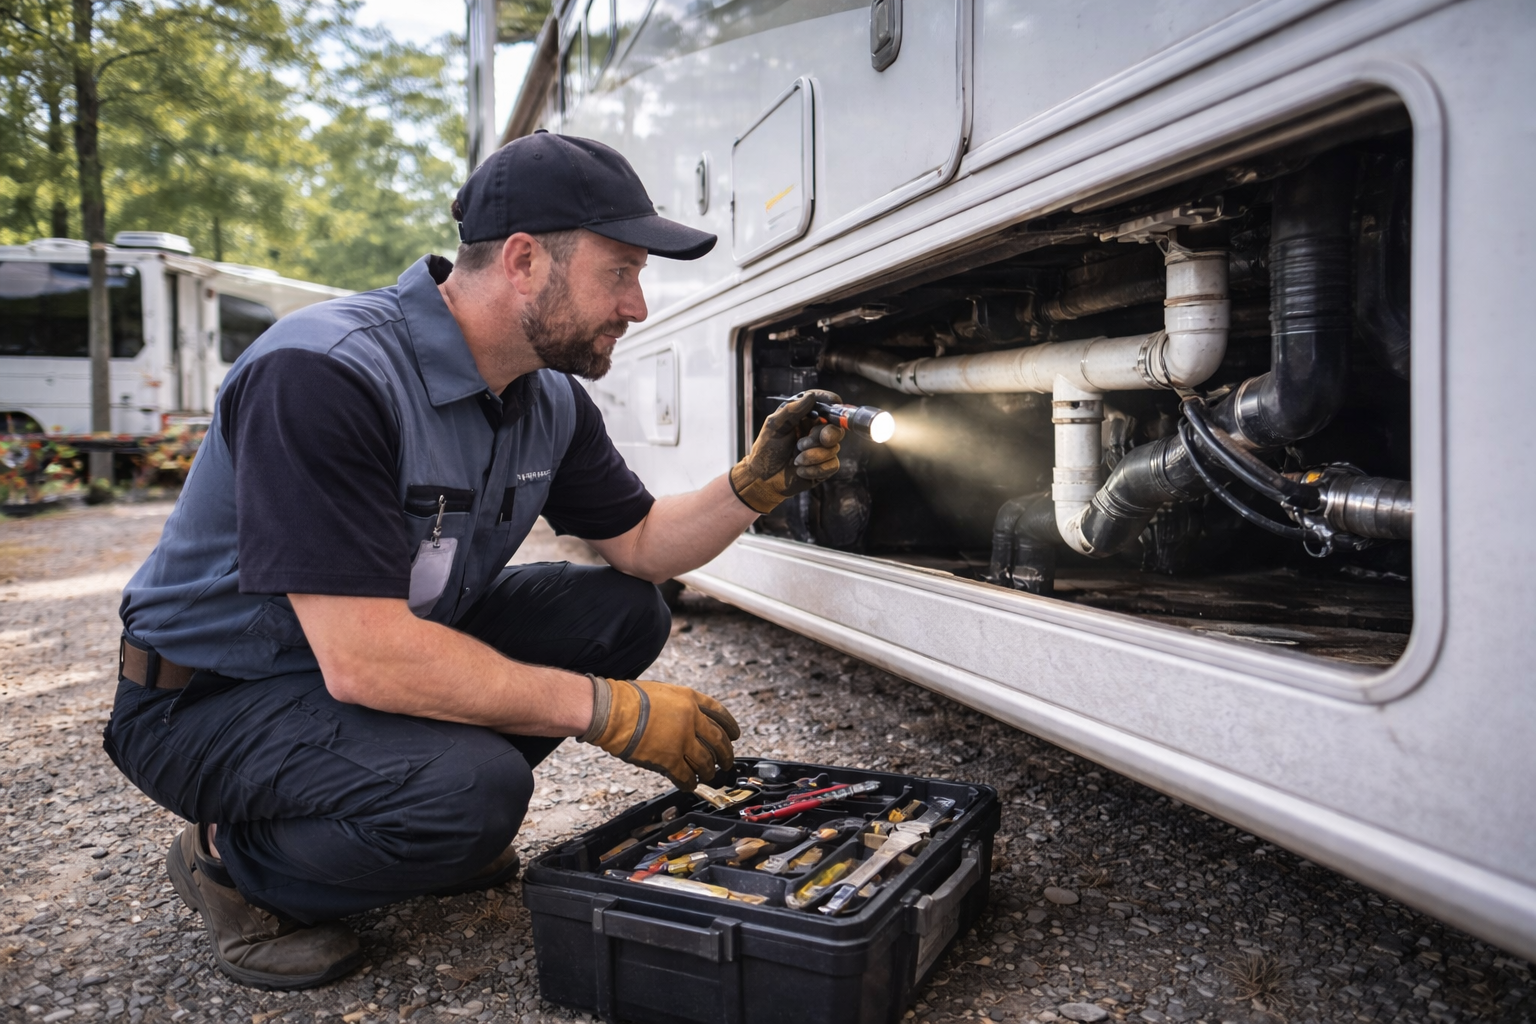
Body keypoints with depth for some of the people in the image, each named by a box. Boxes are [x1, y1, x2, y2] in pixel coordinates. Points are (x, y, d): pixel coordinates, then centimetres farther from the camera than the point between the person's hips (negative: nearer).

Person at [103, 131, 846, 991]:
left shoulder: (550, 401, -4)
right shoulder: (325, 374, -30)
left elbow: (642, 547, 6)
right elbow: (362, 660, -34)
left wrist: (757, 484, -14)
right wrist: (615, 712, -28)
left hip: (392, 648, 8)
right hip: (211, 696, -7)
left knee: (624, 612, -4)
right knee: (474, 790, -32)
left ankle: (445, 813, 9)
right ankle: (239, 865, -2)